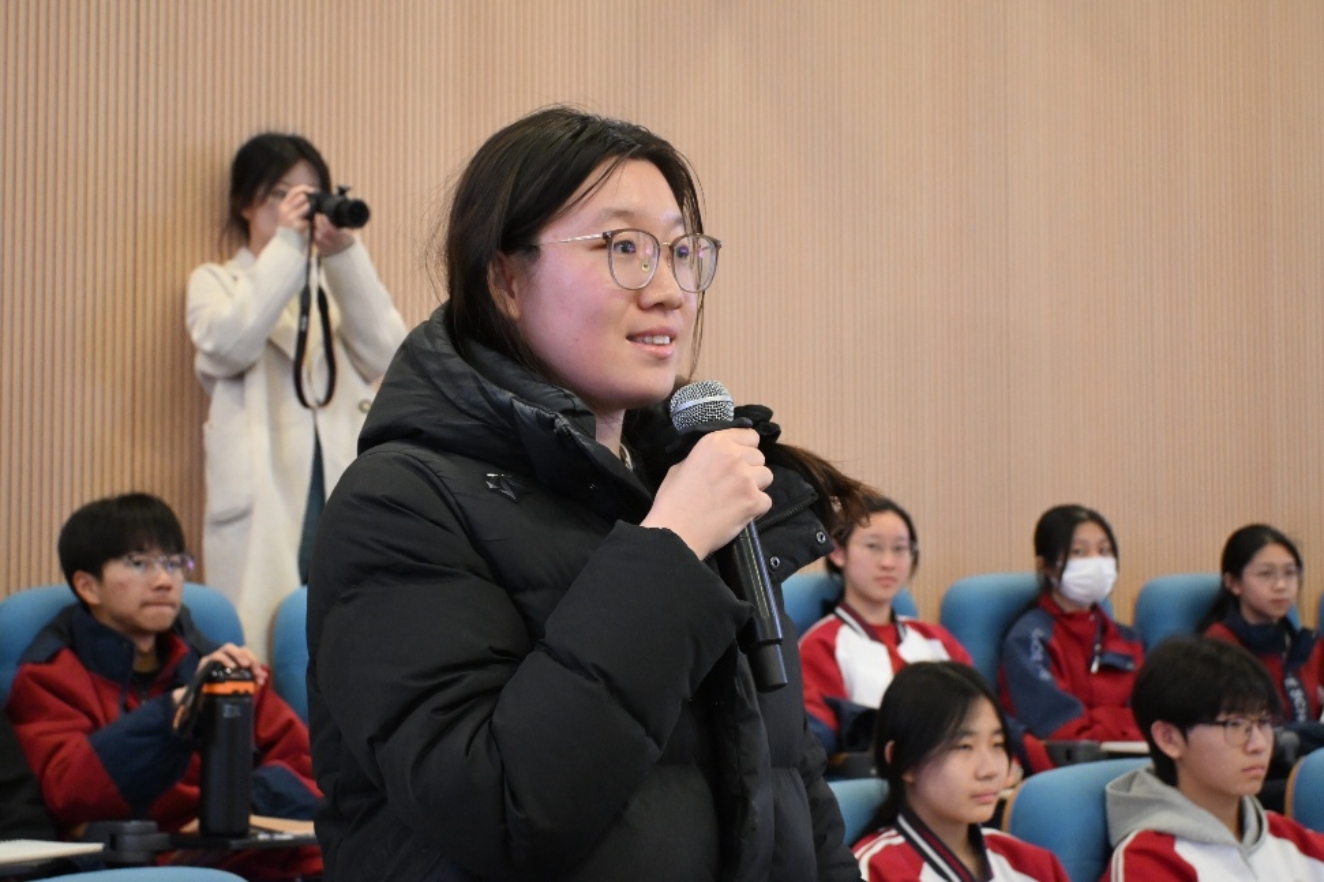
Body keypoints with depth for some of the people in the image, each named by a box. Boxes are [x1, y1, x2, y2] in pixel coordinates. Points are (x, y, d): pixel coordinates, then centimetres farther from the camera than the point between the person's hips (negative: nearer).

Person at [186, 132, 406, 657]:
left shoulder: (339, 283, 19)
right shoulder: (216, 283, 12)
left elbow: (383, 355, 0)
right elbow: (226, 346, -11)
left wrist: (344, 255, -9)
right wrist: (287, 244, -12)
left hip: (342, 495, 2)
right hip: (260, 503, -2)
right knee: (257, 655, -9)